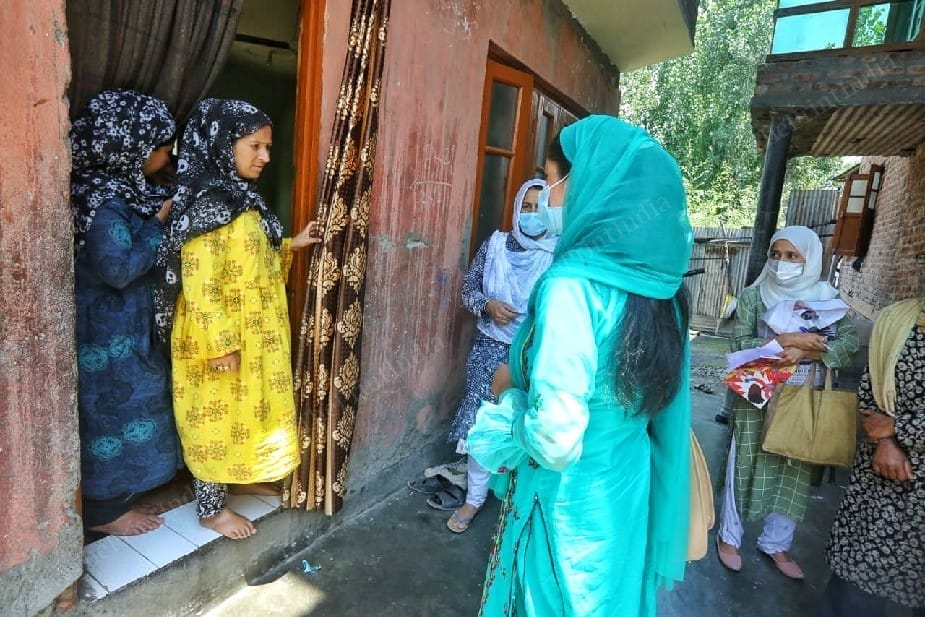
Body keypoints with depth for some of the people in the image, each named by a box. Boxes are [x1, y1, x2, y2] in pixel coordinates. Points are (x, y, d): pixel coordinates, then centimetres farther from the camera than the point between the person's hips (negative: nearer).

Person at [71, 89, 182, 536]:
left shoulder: (118, 186, 5)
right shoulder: (105, 202, -24)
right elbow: (119, 268, -27)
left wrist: (156, 218, 3)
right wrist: (158, 224, -19)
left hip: (122, 321, 10)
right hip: (106, 329, -10)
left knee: (124, 406, 20)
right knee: (112, 411, 4)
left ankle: (116, 496, 38)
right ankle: (104, 510, 24)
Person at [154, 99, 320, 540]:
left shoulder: (241, 198, 9)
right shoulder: (207, 203, -21)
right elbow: (199, 282, -23)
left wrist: (292, 245, 12)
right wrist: (221, 343, -22)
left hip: (253, 334, 9)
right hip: (221, 339, -9)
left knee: (243, 410, 21)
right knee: (216, 417, 6)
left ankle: (239, 478, 41)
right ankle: (211, 509, 23)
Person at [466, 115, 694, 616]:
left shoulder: (573, 283, -27)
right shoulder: (654, 280, -3)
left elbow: (554, 442, -29)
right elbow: (647, 398, 7)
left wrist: (508, 390, -10)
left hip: (569, 505, -7)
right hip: (629, 488, 7)